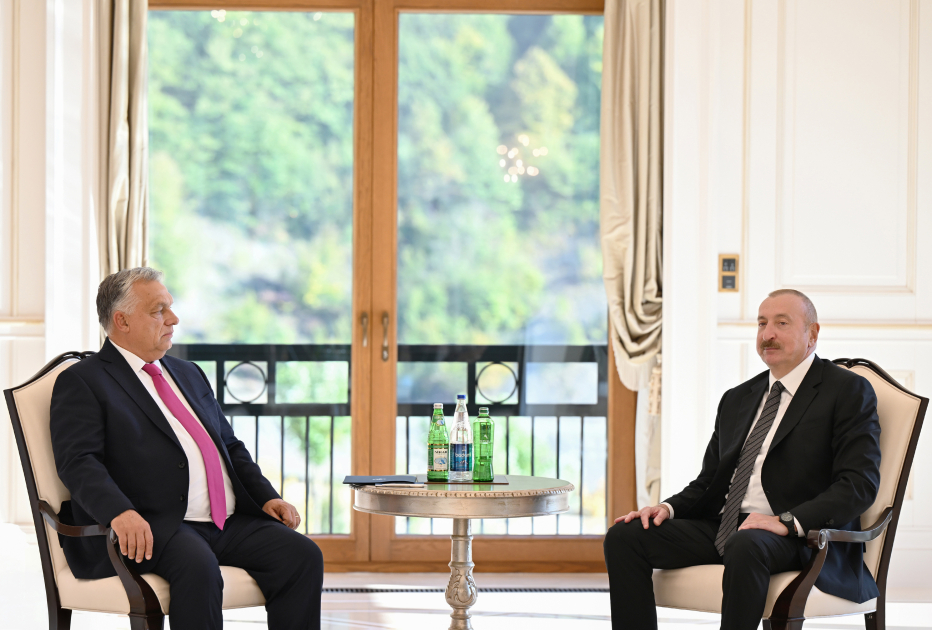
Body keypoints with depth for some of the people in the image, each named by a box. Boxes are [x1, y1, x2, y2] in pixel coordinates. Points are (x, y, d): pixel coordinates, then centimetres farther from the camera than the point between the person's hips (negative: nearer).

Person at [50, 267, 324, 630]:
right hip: (152, 528, -7)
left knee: (303, 556, -15)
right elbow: (78, 462, -12)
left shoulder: (188, 375, 26)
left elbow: (231, 446, 28)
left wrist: (266, 496, 10)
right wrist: (121, 512, -30)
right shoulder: (82, 382, 2)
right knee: (198, 567, -37)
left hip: (228, 525, 7)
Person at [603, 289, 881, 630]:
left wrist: (788, 522, -23)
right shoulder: (737, 399, 23)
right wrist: (668, 508, 0)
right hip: (721, 527, 7)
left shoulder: (848, 391, 2)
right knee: (625, 536, -13)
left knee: (746, 546, -40)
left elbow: (860, 483, -10)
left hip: (802, 538, -7)